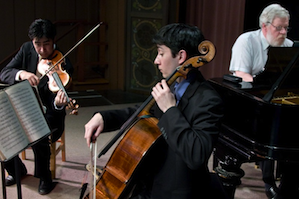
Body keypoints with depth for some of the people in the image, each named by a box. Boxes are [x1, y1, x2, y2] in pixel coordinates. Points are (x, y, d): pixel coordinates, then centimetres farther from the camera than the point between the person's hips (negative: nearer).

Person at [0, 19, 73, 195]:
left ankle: (45, 177, -1)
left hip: (48, 116, -5)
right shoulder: (27, 50, -2)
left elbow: (53, 103, -22)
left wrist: (59, 103, -48)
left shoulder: (63, 66, -16)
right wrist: (21, 73, -30)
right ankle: (17, 170, 16)